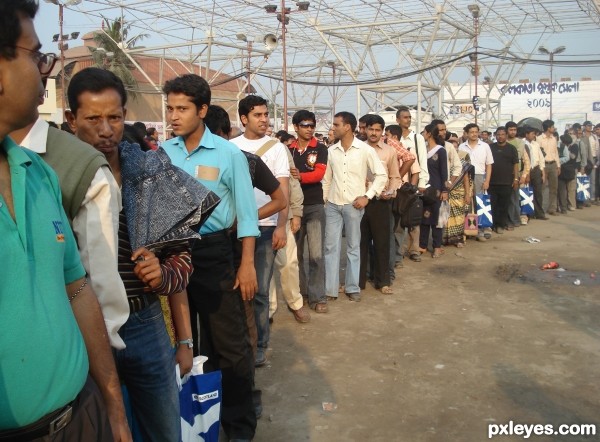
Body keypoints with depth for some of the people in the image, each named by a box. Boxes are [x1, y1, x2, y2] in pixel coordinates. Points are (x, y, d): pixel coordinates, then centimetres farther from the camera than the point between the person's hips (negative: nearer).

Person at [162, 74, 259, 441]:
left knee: (230, 341, 2)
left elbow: (246, 212, -6)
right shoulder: (163, 153, 2)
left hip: (213, 252, -4)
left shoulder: (228, 154, -7)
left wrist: (247, 264, -10)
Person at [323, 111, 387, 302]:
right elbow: (326, 178, 11)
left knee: (353, 248, 8)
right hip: (333, 205, 3)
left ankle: (352, 288, 19)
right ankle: (330, 289, 11)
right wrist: (322, 200, 8)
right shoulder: (331, 150, 4)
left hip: (354, 205, -3)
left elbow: (381, 175, -2)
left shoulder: (365, 150, -6)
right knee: (331, 247, 3)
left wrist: (367, 196, -8)